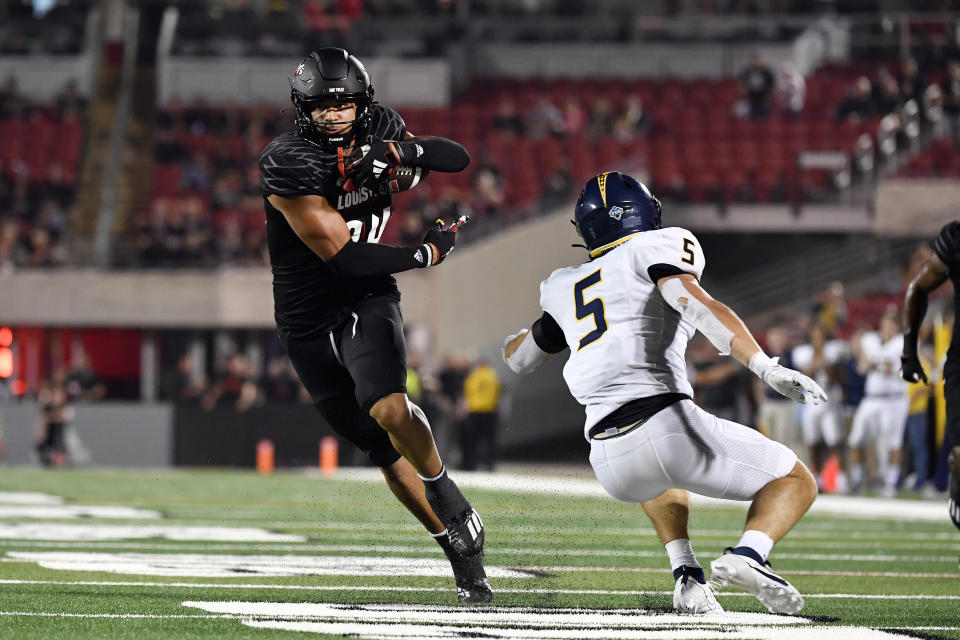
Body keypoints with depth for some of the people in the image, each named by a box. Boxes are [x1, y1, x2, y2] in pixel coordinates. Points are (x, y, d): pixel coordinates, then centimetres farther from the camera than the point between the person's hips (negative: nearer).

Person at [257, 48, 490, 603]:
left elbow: (458, 159, -2)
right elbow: (343, 256, -23)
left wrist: (402, 152, -22)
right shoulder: (289, 163, -20)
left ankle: (446, 493, -3)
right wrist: (427, 254, -13)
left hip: (368, 305, 1)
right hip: (308, 323, -1)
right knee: (385, 450, 6)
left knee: (390, 411, -28)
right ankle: (460, 544, 18)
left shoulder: (377, 133, -4)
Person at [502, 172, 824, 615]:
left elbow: (517, 358, 40)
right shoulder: (659, 247, 8)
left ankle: (686, 574, 16)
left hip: (611, 468, 5)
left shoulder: (566, 287, 24)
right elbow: (693, 302, -13)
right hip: (665, 426, -5)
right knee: (795, 483, 13)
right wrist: (767, 368, -22)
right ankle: (746, 556, -18)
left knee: (659, 480, 42)